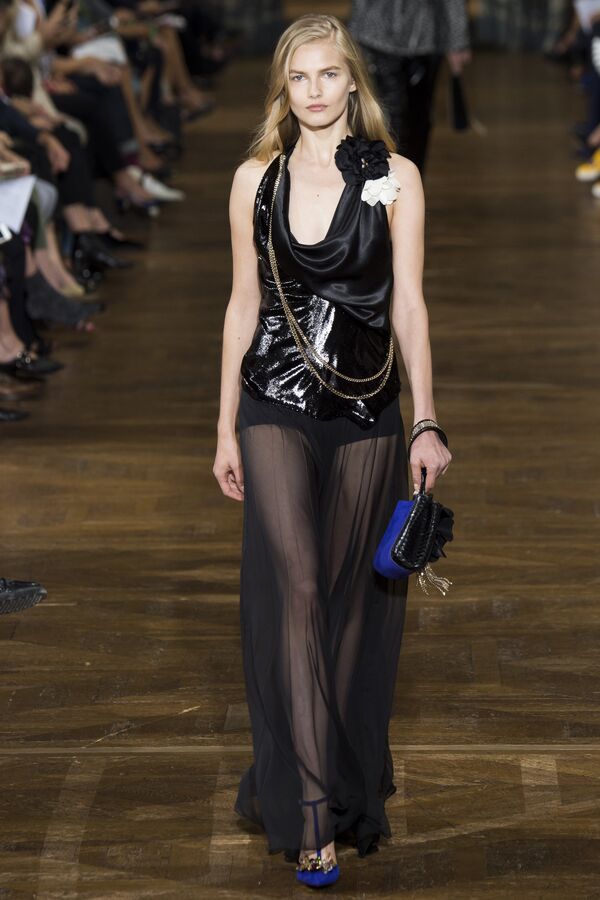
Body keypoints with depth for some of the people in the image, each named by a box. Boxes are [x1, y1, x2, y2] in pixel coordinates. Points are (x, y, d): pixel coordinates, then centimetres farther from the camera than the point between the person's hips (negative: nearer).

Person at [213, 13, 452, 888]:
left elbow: (409, 305, -3)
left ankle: (349, 776, 24)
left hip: (366, 409, 0)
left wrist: (427, 422, -10)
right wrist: (225, 427, 7)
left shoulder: (395, 177, 0)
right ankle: (310, 812, -10)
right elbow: (243, 305, 8)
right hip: (276, 406, 0)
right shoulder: (256, 179, 4)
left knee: (352, 594, 6)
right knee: (295, 587, -10)